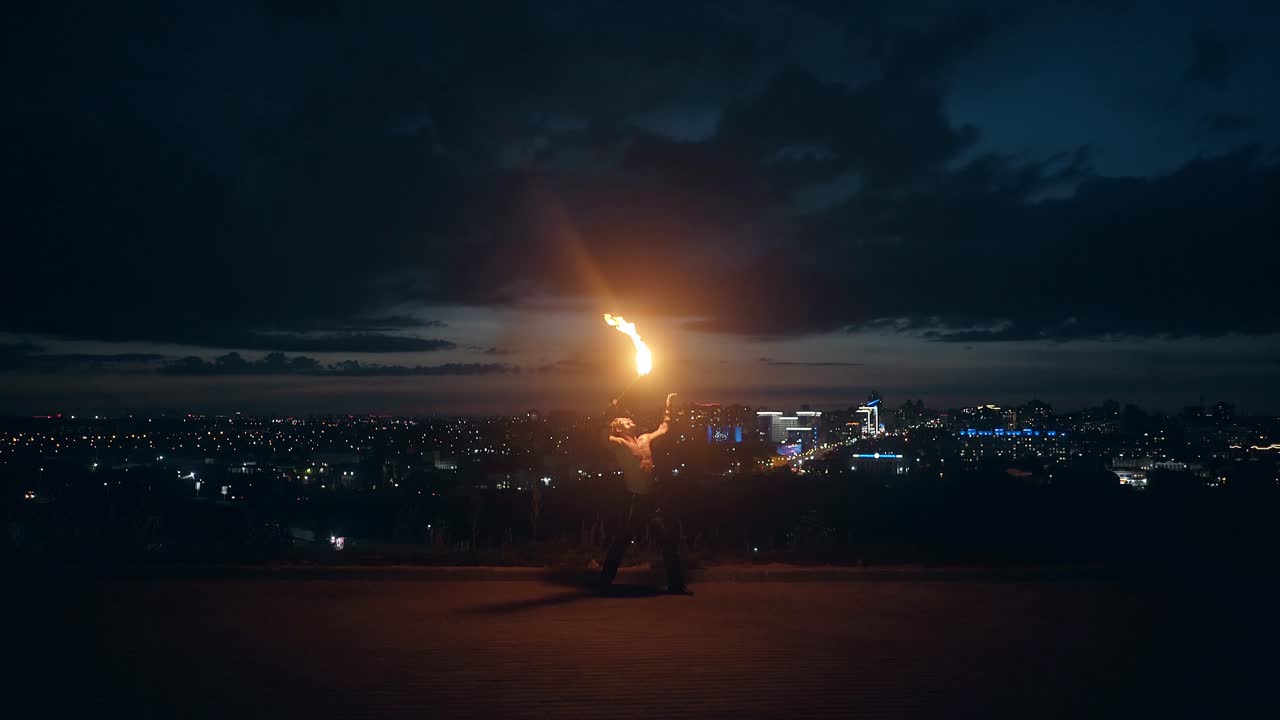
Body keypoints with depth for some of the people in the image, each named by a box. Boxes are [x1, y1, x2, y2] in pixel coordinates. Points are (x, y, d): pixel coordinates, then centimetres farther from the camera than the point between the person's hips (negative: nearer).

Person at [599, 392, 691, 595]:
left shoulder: (645, 439, 16)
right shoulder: (619, 444, -3)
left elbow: (664, 428, 30)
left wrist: (668, 404, 29)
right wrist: (610, 415, -32)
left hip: (653, 499, 6)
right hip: (635, 500, -6)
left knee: (669, 539, 6)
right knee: (620, 542, -1)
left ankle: (675, 584, 13)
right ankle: (605, 581, 9)